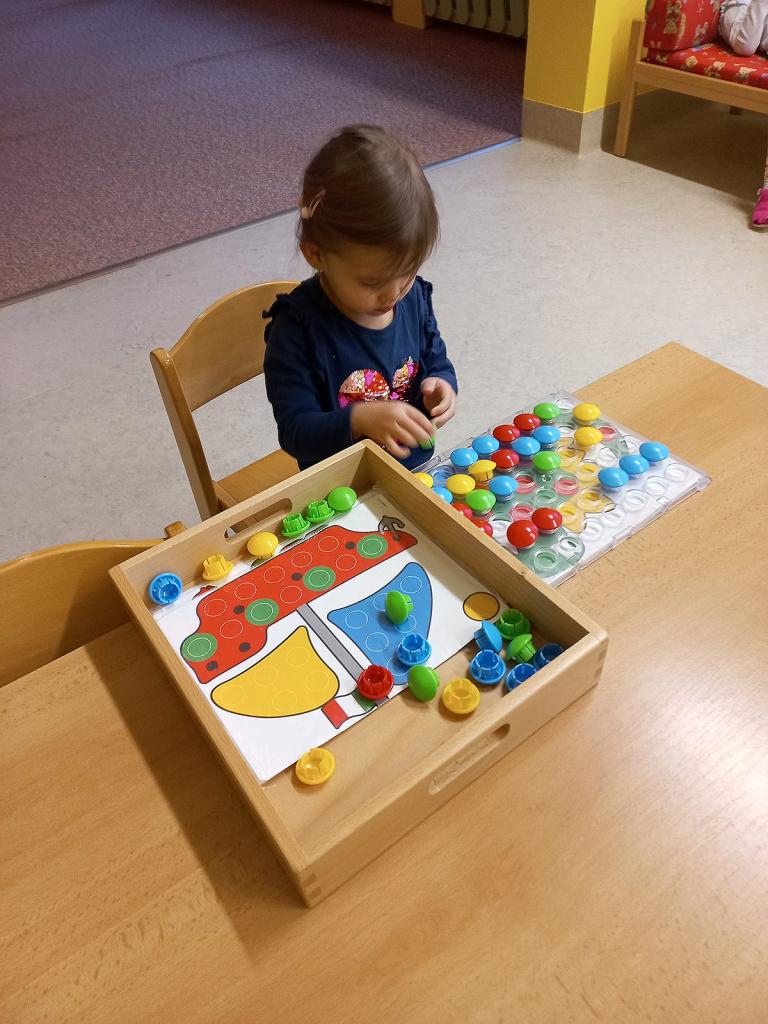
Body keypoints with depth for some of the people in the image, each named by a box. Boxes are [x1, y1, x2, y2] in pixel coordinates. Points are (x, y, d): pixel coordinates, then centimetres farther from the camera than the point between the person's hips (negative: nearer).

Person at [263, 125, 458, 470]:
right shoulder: (297, 329, -18)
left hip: (418, 468, 5)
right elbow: (295, 432, -17)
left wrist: (440, 384, -10)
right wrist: (360, 419, -33)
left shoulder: (413, 295, -3)